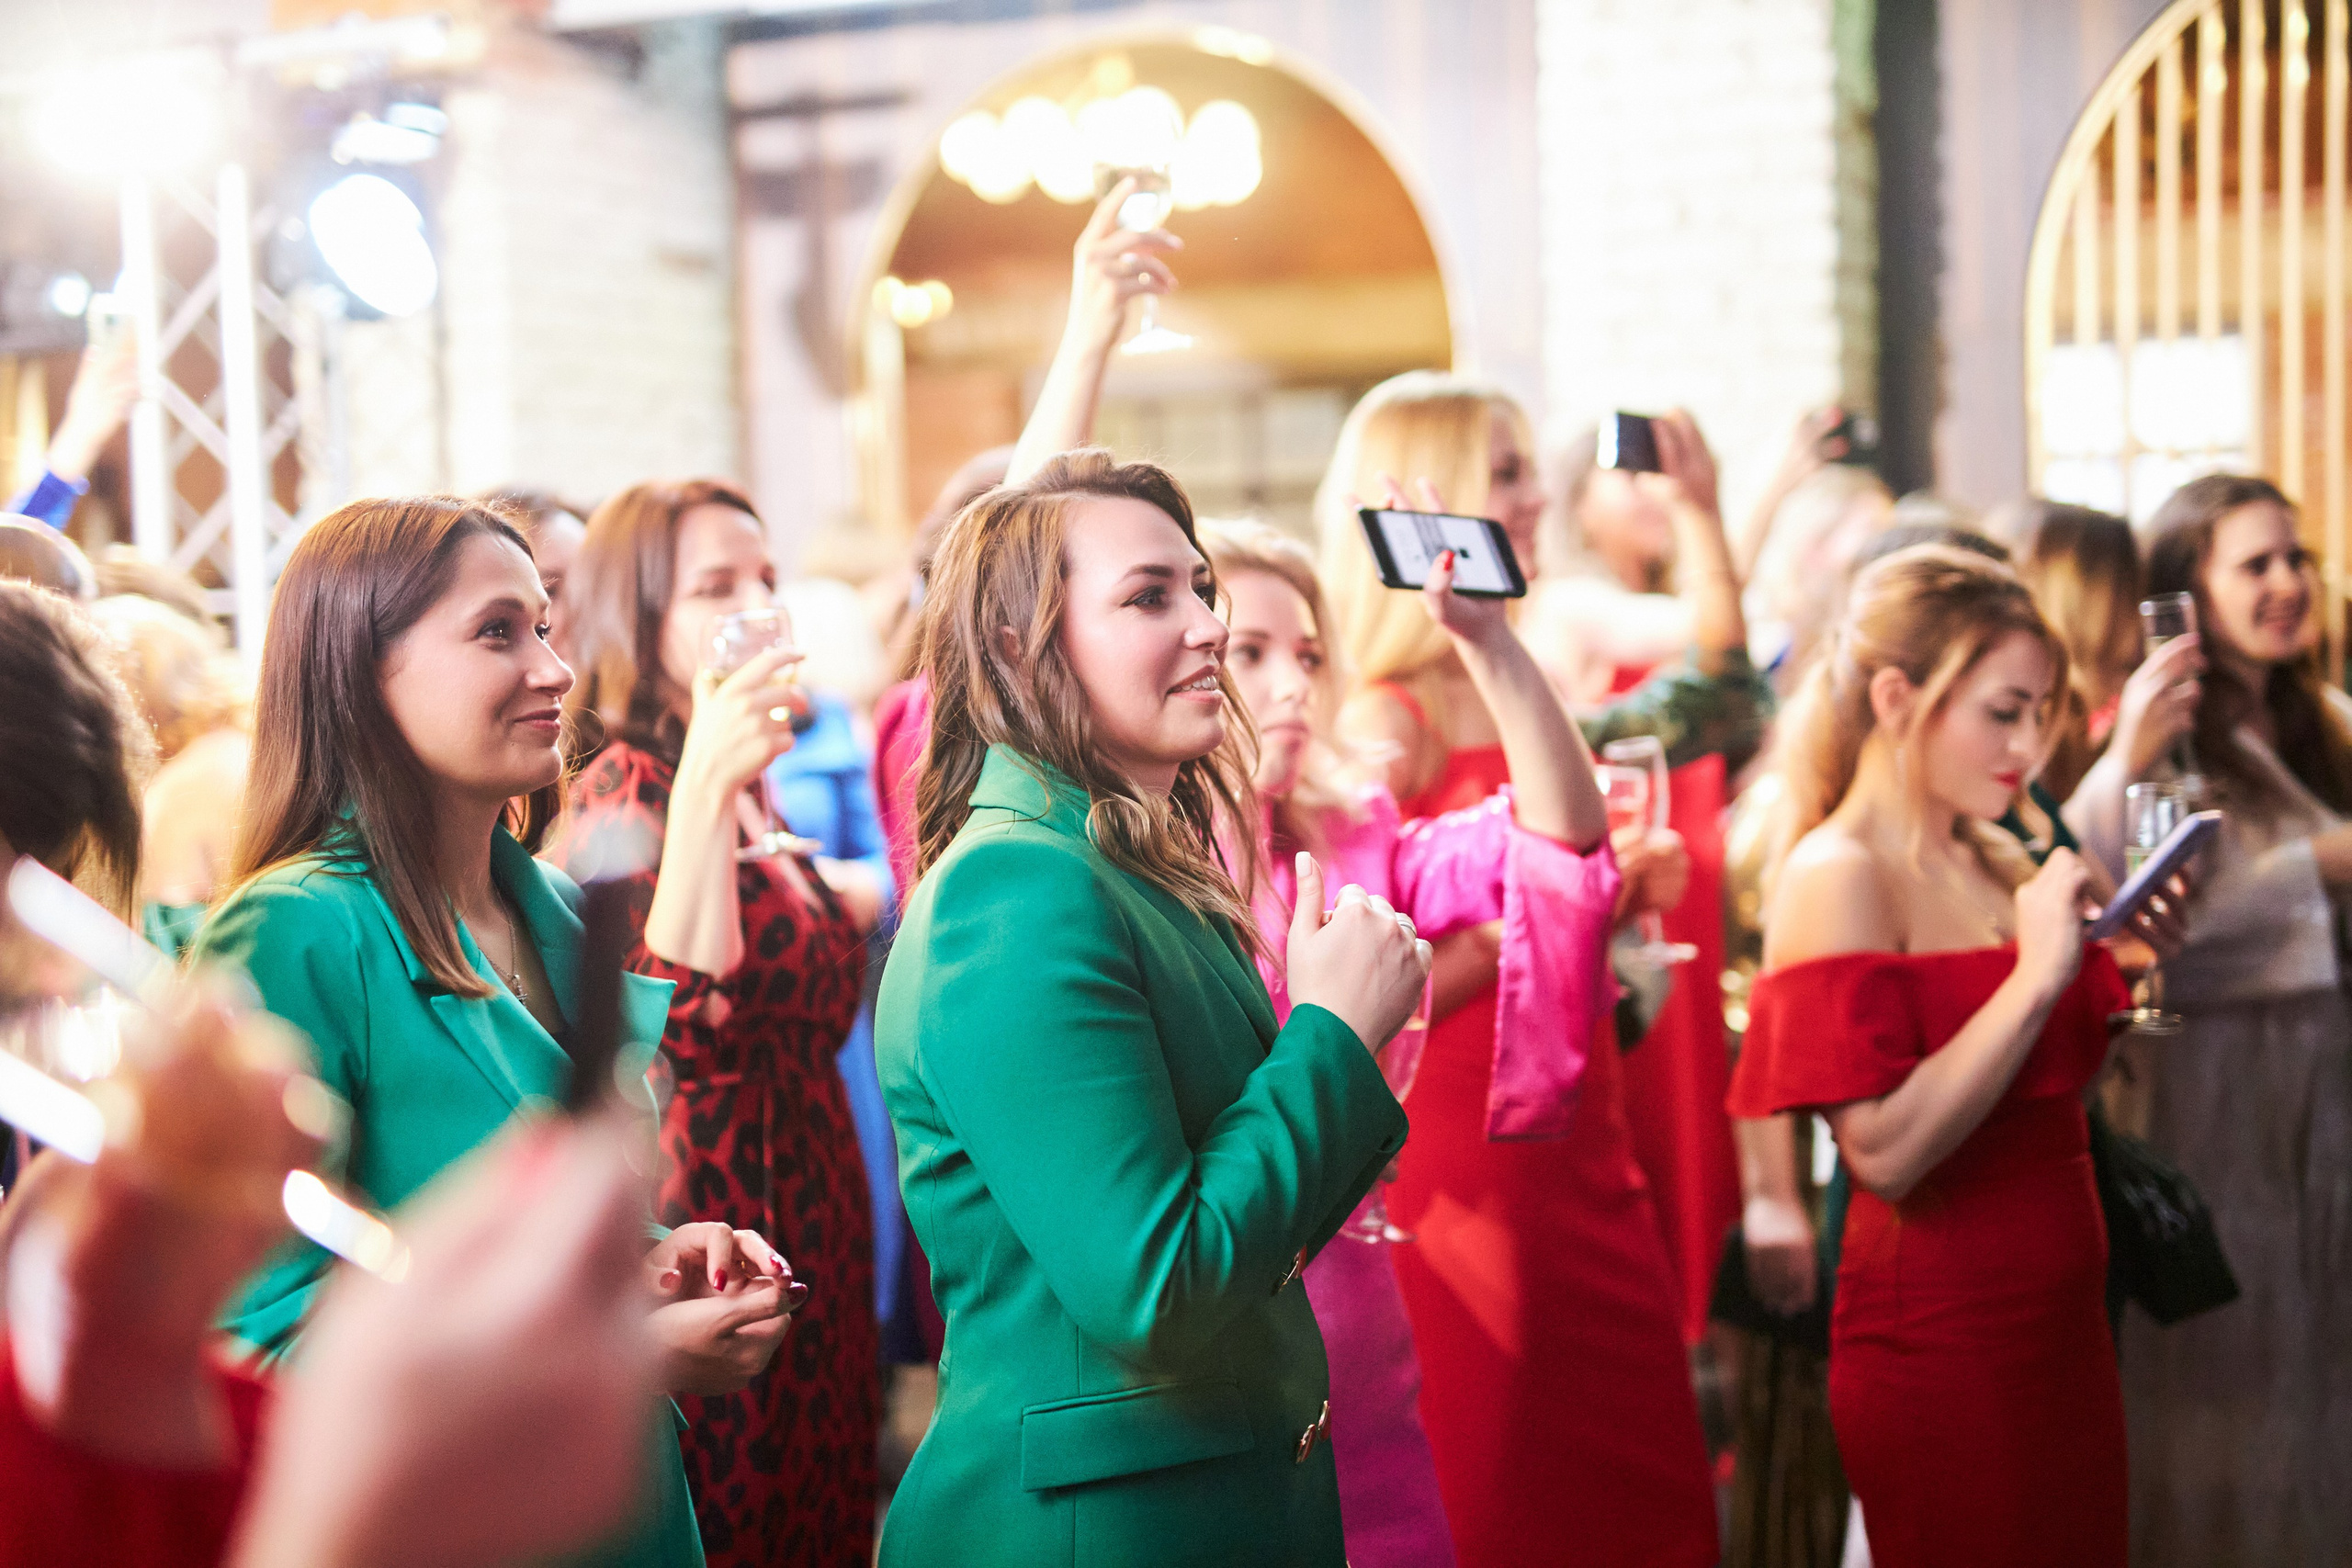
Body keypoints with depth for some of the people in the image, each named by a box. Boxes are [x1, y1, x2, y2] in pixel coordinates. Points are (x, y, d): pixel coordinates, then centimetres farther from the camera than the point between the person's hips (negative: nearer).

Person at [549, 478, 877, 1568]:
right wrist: (704, 783, -32)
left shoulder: (743, 794, 15)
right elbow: (684, 1025, -29)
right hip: (716, 1240, -9)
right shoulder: (627, 791, -13)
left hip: (813, 1249, 9)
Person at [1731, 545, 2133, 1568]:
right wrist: (2037, 976, -24)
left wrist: (2124, 963, 2)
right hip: (1939, 1336, -8)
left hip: (2063, 1315, 8)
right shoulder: (1837, 877, -15)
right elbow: (1886, 1152, -24)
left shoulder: (1993, 863, 9)